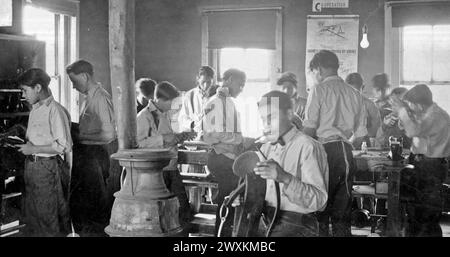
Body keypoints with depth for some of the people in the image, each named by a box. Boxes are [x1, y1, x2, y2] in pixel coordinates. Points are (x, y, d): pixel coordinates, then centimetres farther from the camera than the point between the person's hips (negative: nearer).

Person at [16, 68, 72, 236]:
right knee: (31, 215, 16)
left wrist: (33, 149, -17)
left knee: (49, 217, 1)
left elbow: (65, 146, -19)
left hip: (49, 168, -8)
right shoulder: (34, 110, 12)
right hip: (32, 165, 8)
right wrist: (24, 143, 4)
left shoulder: (55, 111, -15)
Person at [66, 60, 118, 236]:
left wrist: (80, 137, -14)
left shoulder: (101, 98, -17)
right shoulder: (90, 97, 11)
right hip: (88, 155, 9)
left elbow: (108, 135, -22)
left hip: (100, 155, -9)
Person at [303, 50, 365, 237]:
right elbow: (360, 132, 12)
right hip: (347, 153, 6)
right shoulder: (354, 94, 12)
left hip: (327, 150, -5)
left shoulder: (319, 90, -3)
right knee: (342, 212, 10)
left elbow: (309, 128, -8)